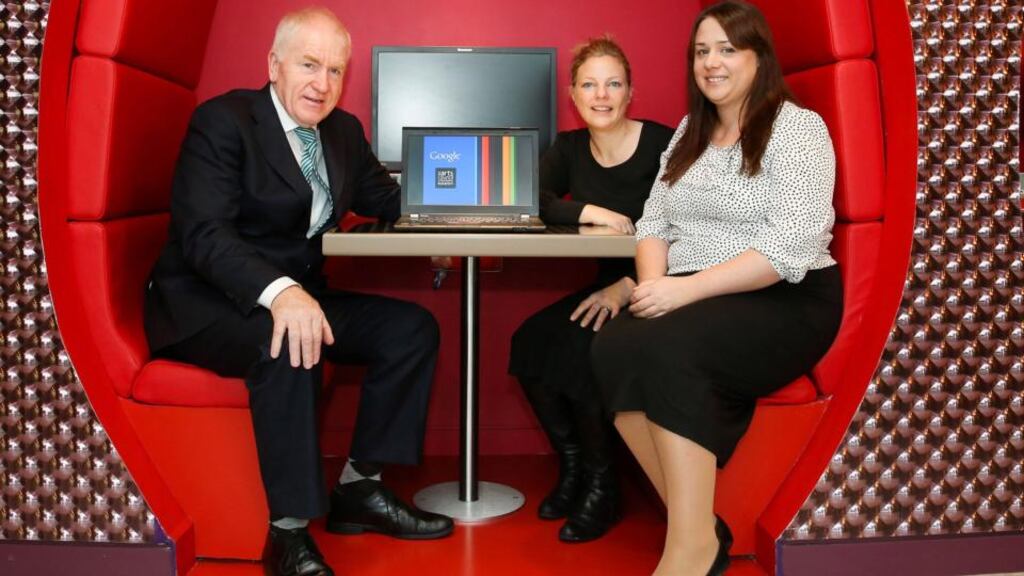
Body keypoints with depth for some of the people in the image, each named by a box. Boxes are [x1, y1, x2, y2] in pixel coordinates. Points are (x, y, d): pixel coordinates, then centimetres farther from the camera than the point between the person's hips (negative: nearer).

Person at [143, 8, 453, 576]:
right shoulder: (223, 120, -13)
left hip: (295, 294, 7)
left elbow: (388, 202, 19)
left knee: (412, 326, -9)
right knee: (288, 346, -37)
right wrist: (278, 292, -43)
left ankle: (359, 488, -2)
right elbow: (202, 232, -25)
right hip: (204, 301, -7)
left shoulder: (344, 130, 9)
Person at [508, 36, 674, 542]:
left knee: (579, 346, -28)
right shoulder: (570, 147, 7)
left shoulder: (663, 145, -11)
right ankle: (571, 466, 4)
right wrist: (590, 212, -22)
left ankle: (600, 484, -5)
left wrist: (627, 288, -27)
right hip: (607, 286, 6)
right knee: (531, 340, -17)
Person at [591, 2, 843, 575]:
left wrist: (688, 287, -24)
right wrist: (655, 283, -9)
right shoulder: (690, 131, 18)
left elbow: (793, 246, -17)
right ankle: (698, 525, -15)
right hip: (693, 299, 6)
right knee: (612, 349, -25)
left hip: (783, 302, -6)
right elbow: (654, 222, 13)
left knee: (667, 351, -33)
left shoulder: (798, 127, -4)